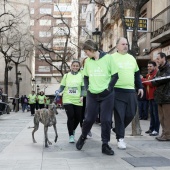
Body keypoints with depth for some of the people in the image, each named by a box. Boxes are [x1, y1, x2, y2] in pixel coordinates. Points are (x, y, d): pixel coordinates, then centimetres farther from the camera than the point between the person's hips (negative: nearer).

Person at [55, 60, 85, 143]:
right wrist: (58, 91, -13)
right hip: (67, 100, -1)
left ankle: (73, 130, 36)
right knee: (71, 117, -10)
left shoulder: (81, 76, 3)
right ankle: (71, 135, 1)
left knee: (78, 117, 6)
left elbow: (83, 88, 3)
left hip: (78, 100, 1)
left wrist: (82, 96, -13)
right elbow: (62, 87, 7)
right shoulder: (66, 76, 5)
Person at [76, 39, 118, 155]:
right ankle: (83, 137, 30)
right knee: (89, 119, 5)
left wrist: (108, 89, -10)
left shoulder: (107, 58, -6)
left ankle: (105, 145, 9)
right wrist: (87, 88, 4)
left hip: (107, 95, -3)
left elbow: (115, 75, -4)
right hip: (92, 95, 3)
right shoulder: (88, 61, 7)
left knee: (106, 120, -1)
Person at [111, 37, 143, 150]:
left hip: (131, 91, 5)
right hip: (117, 91, -5)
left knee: (131, 114, 7)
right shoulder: (112, 58, -1)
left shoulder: (132, 58, 16)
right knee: (119, 115, -3)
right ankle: (120, 138, 5)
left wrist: (140, 87, 16)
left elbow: (137, 74, 22)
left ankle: (117, 129, 29)